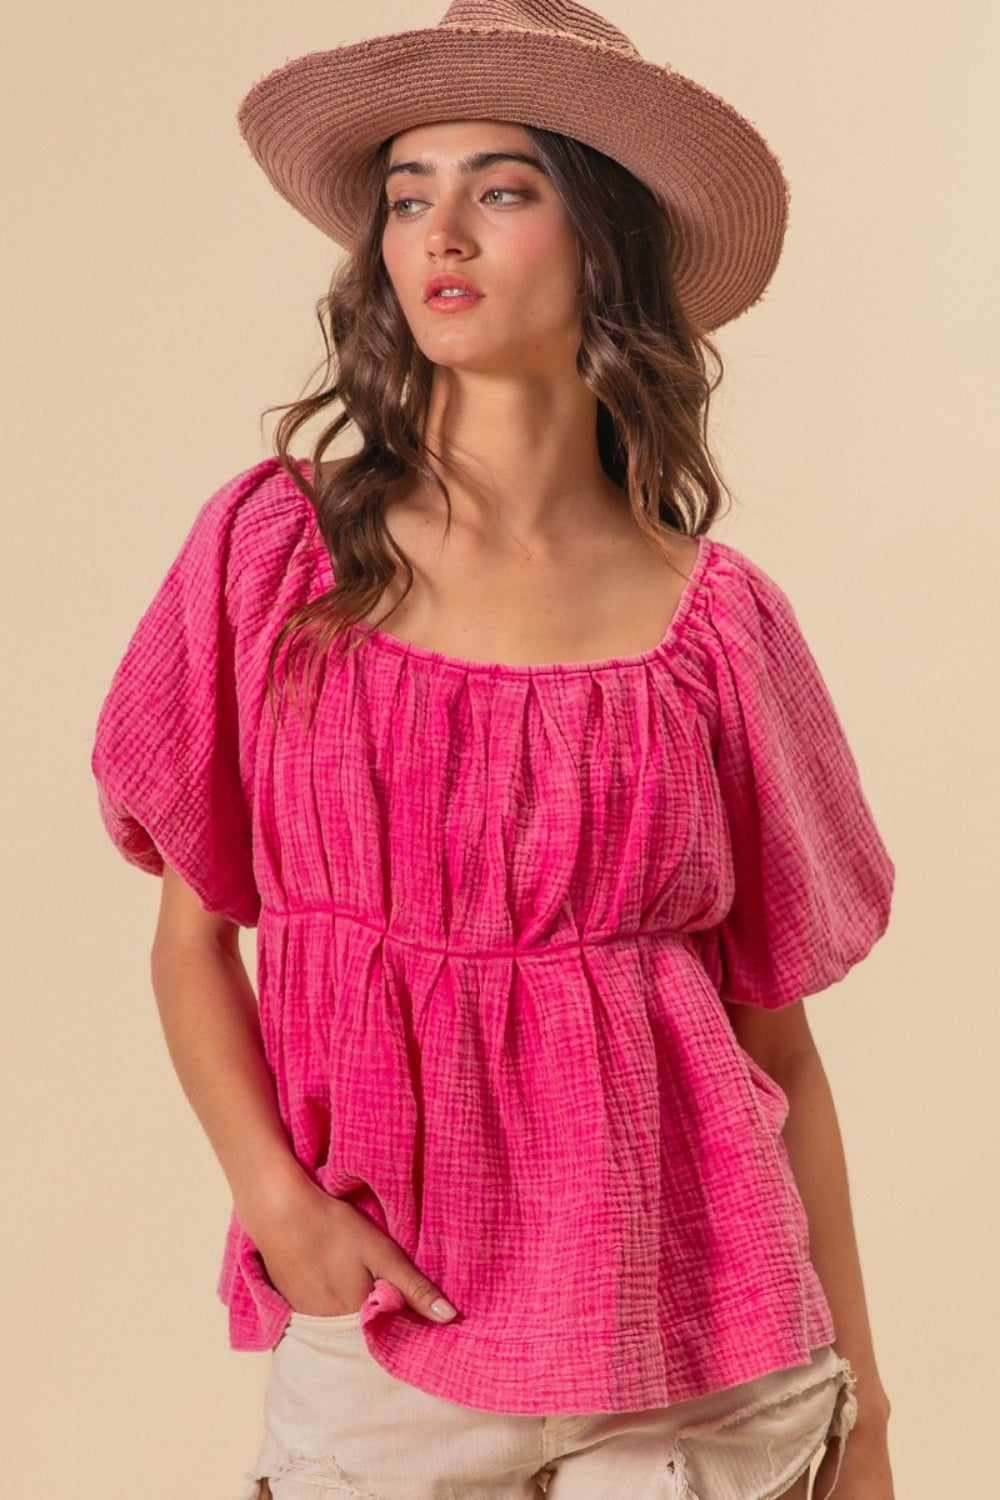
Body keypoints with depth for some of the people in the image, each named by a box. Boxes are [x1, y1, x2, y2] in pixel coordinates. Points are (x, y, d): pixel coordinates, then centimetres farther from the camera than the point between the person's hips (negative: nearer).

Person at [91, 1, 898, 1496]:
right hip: (380, 1337, 0)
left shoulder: (717, 617, -2)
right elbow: (193, 937, 4)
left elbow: (776, 1034, 2)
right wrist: (278, 1203, -11)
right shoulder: (276, 547, -2)